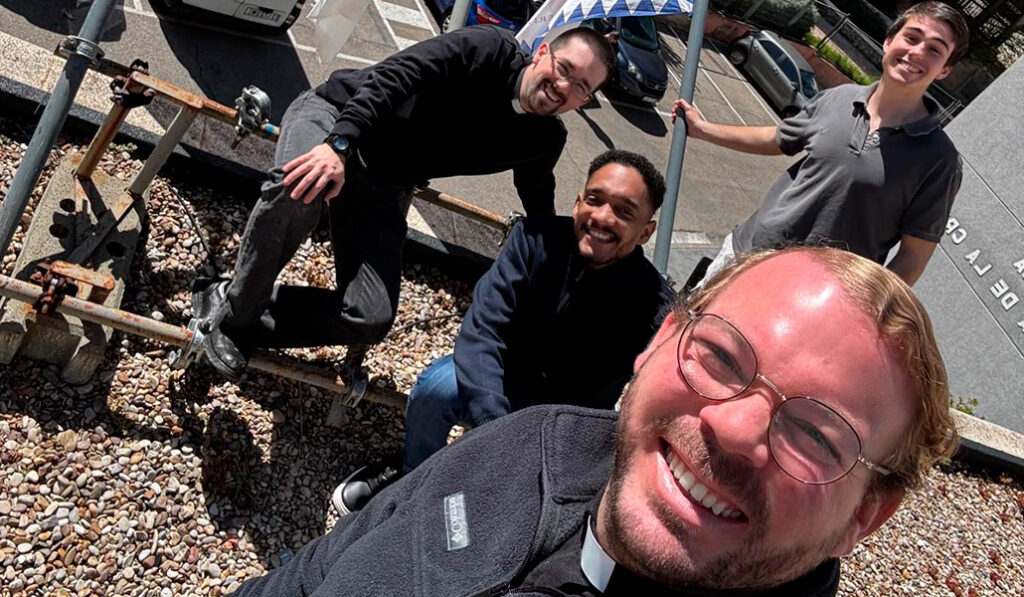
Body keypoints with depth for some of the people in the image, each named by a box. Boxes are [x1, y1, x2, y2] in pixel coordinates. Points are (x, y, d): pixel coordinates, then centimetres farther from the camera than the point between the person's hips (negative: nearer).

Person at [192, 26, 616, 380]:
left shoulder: (545, 140, -1)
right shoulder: (489, 48, -15)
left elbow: (538, 196, 20)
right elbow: (393, 77, -23)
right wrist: (340, 145, -38)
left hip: (383, 186, 4)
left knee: (371, 319, -18)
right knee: (299, 187, -41)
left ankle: (243, 320, 1)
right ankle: (235, 306, -14)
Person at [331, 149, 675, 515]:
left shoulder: (653, 308, -20)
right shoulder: (538, 239, -17)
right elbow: (481, 332, -24)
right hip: (501, 384, 1)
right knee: (439, 384, -29)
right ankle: (411, 475, 3)